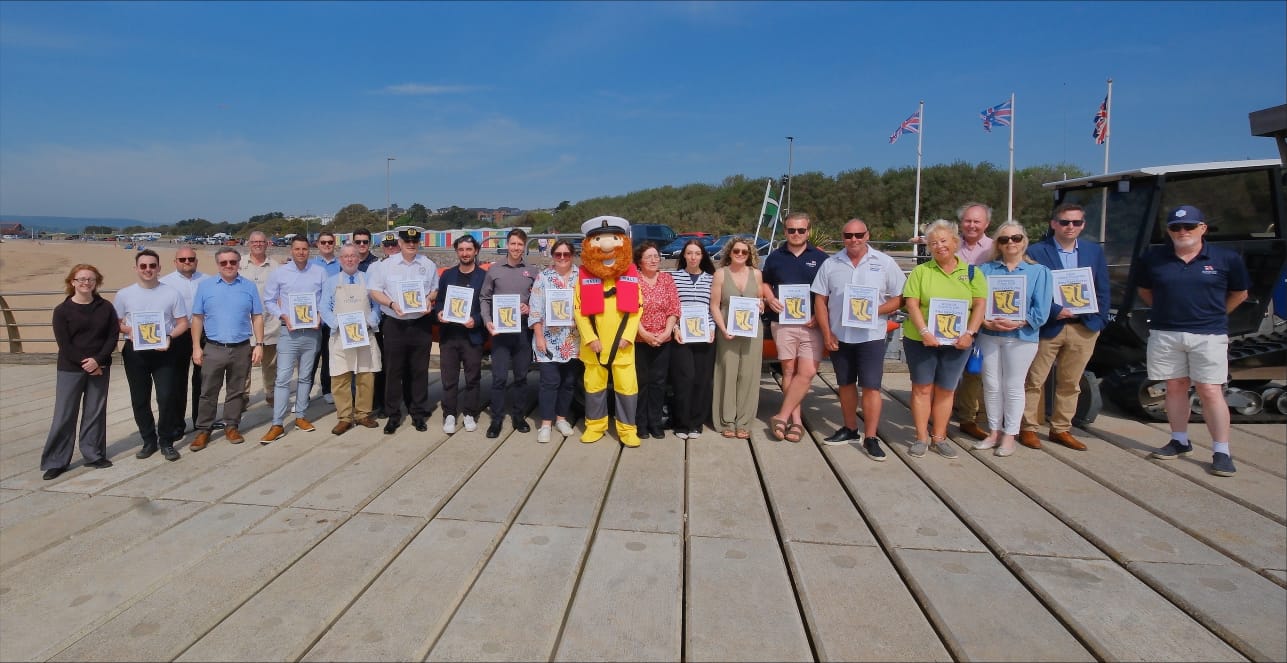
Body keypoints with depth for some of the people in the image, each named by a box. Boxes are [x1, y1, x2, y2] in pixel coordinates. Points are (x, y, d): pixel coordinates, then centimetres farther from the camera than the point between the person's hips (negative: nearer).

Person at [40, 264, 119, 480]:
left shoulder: (105, 307, 3)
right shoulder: (62, 310, -3)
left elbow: (113, 336, -1)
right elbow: (64, 344, -8)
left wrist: (97, 360, -13)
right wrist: (85, 363, -15)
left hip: (100, 368, 2)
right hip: (70, 369, -2)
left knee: (95, 413, 8)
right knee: (64, 415, 1)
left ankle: (93, 455, 19)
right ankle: (55, 461, 9)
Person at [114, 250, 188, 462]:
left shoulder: (171, 293, 0)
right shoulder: (124, 294, 3)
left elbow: (183, 323, 2)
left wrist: (169, 337, -15)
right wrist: (128, 330, -12)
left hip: (164, 352, -2)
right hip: (135, 352, 2)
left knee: (166, 397, -6)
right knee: (139, 399, 9)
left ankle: (166, 441, 9)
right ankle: (148, 440, 23)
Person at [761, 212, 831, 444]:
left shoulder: (820, 258, 5)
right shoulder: (775, 257, 9)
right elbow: (765, 283, 21)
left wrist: (819, 314, -7)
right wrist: (770, 299, -1)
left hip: (811, 323, -1)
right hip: (782, 322, 1)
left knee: (807, 372, -9)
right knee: (788, 370, 4)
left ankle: (783, 416, 0)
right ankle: (796, 419, 12)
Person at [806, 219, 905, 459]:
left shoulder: (884, 263, -1)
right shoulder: (831, 264, 4)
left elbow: (899, 299, 0)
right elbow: (820, 300, 5)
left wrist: (874, 310, -17)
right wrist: (827, 333, -2)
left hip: (871, 336, -3)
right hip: (839, 336, 3)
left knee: (871, 386, -5)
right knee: (845, 384, 13)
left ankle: (870, 438, 1)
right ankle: (849, 429, 27)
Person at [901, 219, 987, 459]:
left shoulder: (971, 272, 5)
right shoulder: (920, 271, 1)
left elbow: (979, 305, 1)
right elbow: (912, 304, -6)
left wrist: (969, 333, -12)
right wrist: (924, 332, -18)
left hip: (957, 342, 1)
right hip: (920, 340, -1)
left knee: (946, 390, 8)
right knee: (922, 387, 4)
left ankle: (939, 437, 19)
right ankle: (922, 437, 13)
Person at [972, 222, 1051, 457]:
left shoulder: (1039, 272, 3)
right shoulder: (985, 269, 9)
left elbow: (1041, 309, -5)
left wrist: (1017, 323, -20)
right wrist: (986, 322, -16)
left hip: (1021, 337, -2)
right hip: (989, 335, 2)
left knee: (1013, 387, 4)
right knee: (991, 385, 7)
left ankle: (1009, 435, 14)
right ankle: (994, 432, 20)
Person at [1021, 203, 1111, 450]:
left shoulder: (1094, 251, 9)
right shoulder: (1036, 252, -6)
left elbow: (1102, 290, 11)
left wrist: (1100, 321, 1)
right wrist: (1054, 311, -18)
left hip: (1084, 328, 4)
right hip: (1048, 326, -4)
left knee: (1070, 383, 12)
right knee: (1034, 381, 2)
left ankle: (1061, 429, 23)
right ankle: (1028, 428, 13)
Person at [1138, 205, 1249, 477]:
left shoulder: (1226, 259, -1)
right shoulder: (1153, 258, 2)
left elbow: (1239, 293, 13)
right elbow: (1145, 291, 17)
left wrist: (1213, 314, 10)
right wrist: (1168, 310, 11)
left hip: (1209, 335, -2)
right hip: (1165, 334, 2)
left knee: (1210, 391, -4)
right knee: (1175, 387, 11)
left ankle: (1222, 451, 3)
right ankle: (1180, 441, 23)